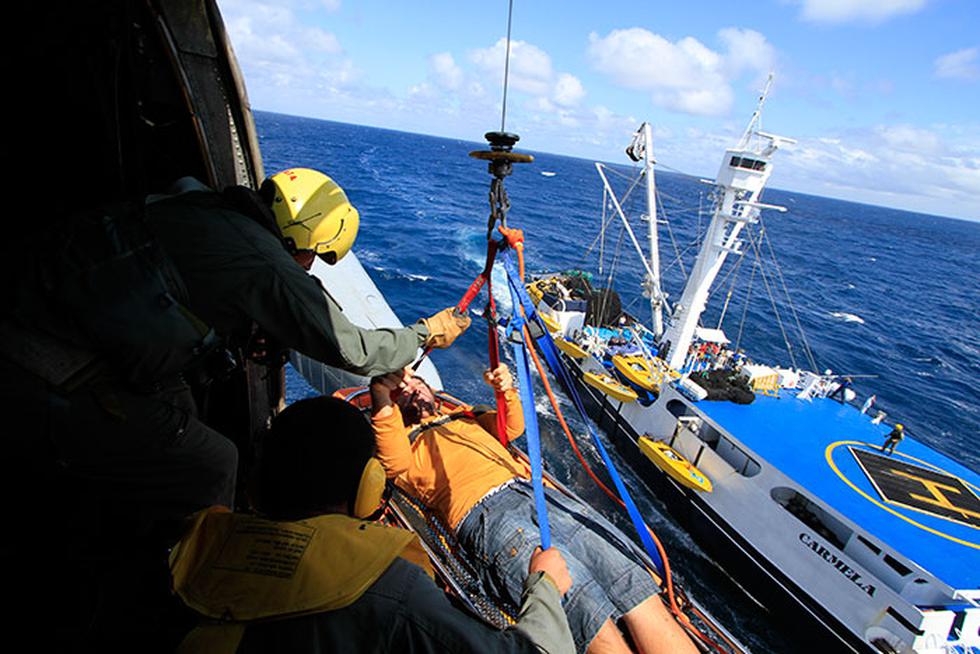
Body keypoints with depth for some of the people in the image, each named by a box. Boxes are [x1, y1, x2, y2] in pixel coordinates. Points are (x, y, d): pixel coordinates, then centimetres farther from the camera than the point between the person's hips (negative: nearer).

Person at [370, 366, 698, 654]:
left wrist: (507, 391, 7)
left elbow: (513, 427, 27)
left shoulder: (466, 417, 36)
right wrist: (383, 396, -16)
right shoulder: (402, 443, 19)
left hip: (537, 492, 6)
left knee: (638, 589, -12)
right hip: (484, 513, -5)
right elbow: (396, 464, -4)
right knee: (594, 617, -26)